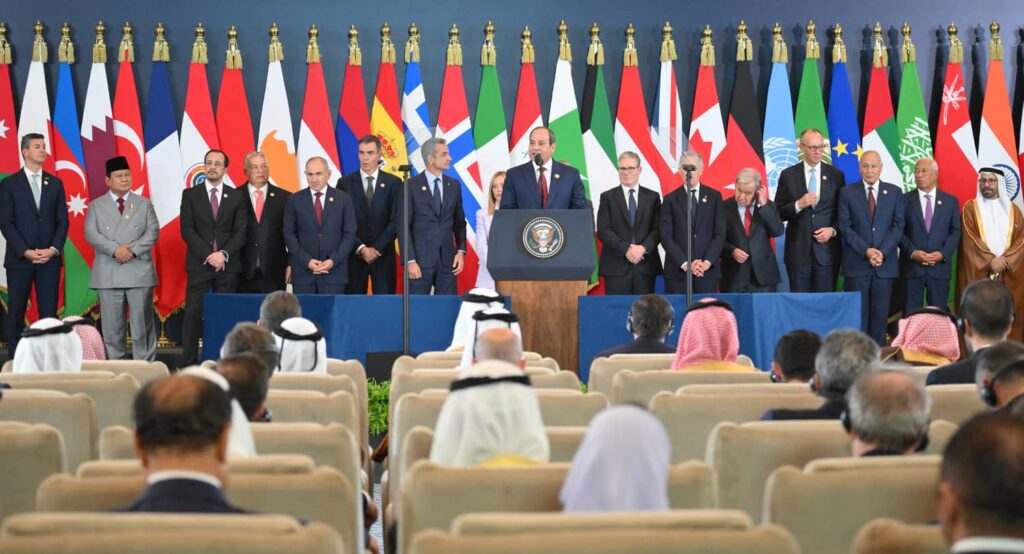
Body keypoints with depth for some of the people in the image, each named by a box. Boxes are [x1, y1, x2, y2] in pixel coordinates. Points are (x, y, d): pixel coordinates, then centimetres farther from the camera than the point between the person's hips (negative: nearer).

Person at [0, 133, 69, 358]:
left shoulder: (55, 183, 11)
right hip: (19, 259, -2)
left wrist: (54, 249, -8)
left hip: (50, 258, 2)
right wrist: (25, 251, -13)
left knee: (49, 312, 0)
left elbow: (62, 221, 7)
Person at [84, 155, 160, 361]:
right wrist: (115, 249, -16)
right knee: (111, 324, 1)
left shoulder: (144, 204, 13)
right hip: (108, 273, 0)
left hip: (139, 271, 0)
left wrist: (133, 250, -13)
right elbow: (91, 234, -2)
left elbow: (153, 232, 3)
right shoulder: (96, 205, 11)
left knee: (142, 322, -1)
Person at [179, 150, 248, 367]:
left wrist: (223, 254, -14)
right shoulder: (190, 194, 6)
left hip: (228, 265, 1)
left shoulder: (237, 196, 9)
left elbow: (240, 232, 2)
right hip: (198, 264, -1)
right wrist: (208, 255, -13)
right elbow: (187, 230, -2)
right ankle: (189, 363, -3)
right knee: (193, 314, -5)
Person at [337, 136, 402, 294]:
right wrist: (361, 248, -11)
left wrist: (377, 248, -11)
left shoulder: (393, 183, 3)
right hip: (354, 254, 0)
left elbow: (396, 220, -3)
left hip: (383, 254, 0)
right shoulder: (345, 183, 3)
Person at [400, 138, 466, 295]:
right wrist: (410, 261, -11)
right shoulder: (412, 186, -2)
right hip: (421, 259, -4)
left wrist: (461, 251, 2)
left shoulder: (454, 186, 11)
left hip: (447, 259, 4)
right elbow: (404, 226, -4)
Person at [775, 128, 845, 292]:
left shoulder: (836, 175, 7)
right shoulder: (788, 175, 4)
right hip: (798, 251, 0)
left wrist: (833, 230, -7)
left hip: (827, 250, 0)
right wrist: (798, 205, -14)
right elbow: (778, 213, 2)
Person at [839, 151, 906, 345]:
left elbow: (898, 226, 3)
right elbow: (845, 227, -1)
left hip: (885, 263, 1)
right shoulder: (848, 192, 5)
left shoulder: (895, 192, 8)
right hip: (857, 264, -1)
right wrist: (866, 250, -12)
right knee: (857, 315, -2)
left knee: (880, 315, 2)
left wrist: (882, 252, -10)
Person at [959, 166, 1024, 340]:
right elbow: (970, 238, -5)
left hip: (1008, 273, 2)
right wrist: (990, 260, -15)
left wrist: (1006, 259, -12)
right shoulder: (971, 207, 5)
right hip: (978, 272, -2)